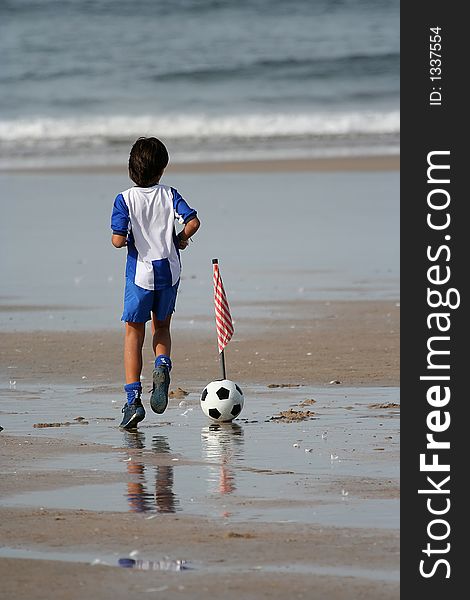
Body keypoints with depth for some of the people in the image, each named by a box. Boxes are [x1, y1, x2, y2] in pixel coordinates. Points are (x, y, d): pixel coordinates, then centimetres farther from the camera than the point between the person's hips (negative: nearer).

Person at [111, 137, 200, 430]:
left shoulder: (125, 199, -8)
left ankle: (133, 398, -6)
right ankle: (162, 365, -9)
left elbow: (118, 240, -15)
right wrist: (180, 239, 7)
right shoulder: (169, 194, -1)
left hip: (140, 273, -2)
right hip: (169, 271, 2)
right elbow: (193, 221, -12)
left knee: (134, 334, 5)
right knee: (162, 327, 22)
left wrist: (126, 239, 8)